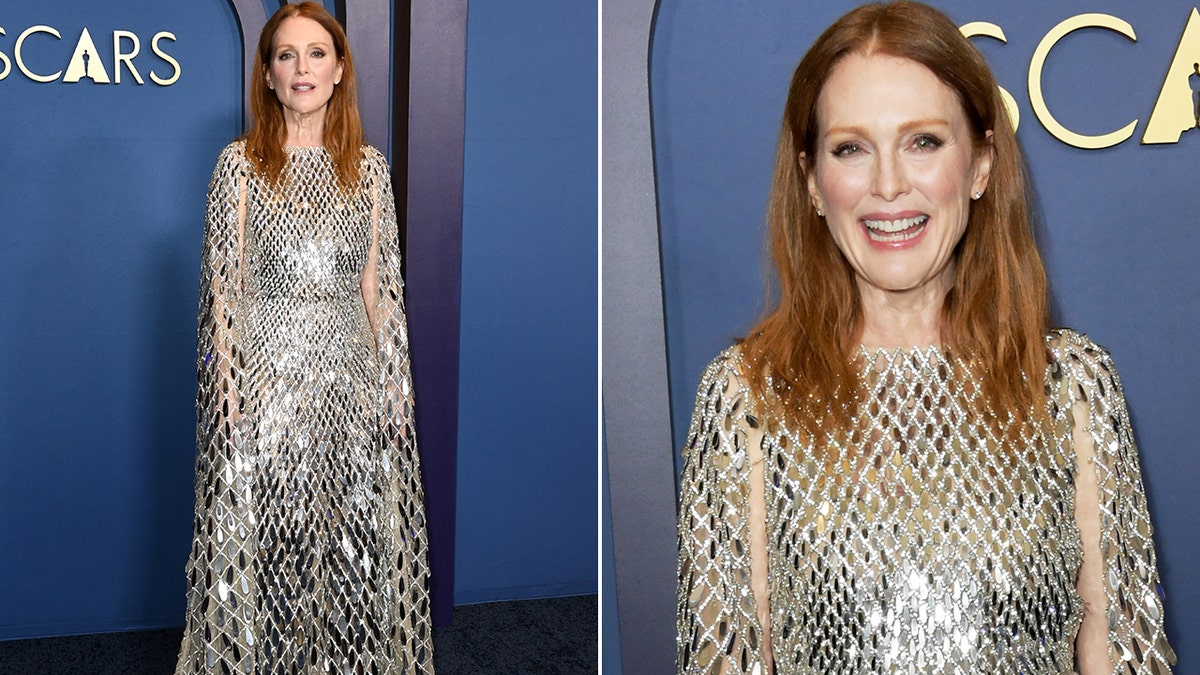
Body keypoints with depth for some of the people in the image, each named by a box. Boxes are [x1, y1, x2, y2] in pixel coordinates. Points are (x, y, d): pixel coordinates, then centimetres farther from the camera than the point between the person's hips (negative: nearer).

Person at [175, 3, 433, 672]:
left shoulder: (368, 165, 7)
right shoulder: (241, 163, 0)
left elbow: (380, 285, 9)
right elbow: (224, 289, -3)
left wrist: (396, 381, 5)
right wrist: (229, 391, -9)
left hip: (351, 371, 3)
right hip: (268, 370, -2)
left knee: (357, 535, 9)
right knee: (268, 540, 3)